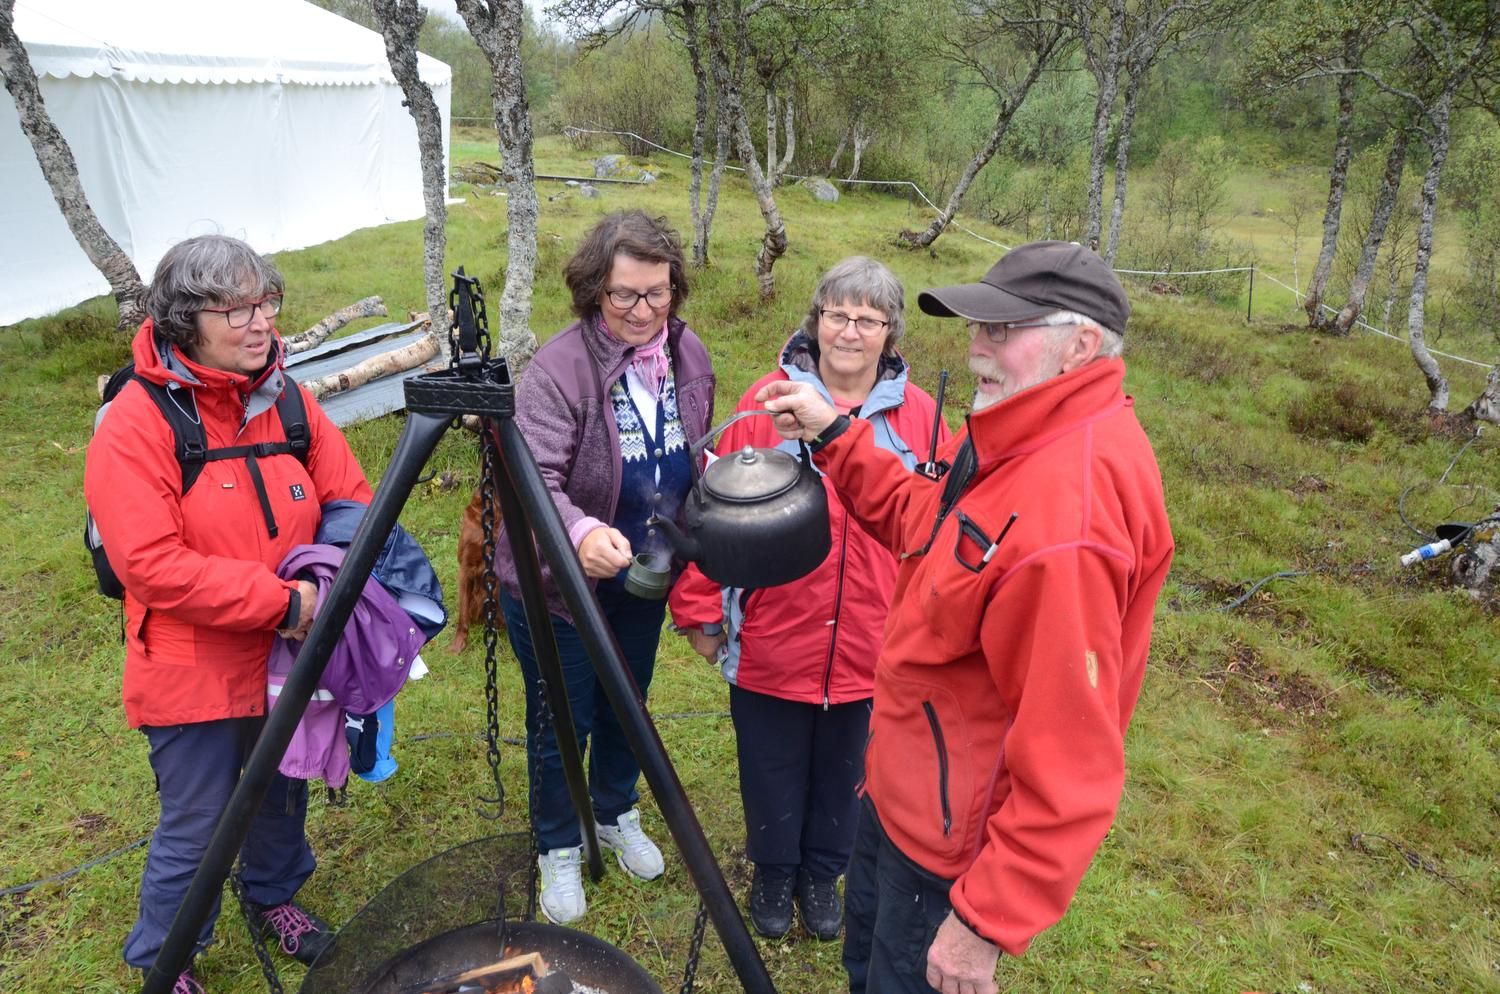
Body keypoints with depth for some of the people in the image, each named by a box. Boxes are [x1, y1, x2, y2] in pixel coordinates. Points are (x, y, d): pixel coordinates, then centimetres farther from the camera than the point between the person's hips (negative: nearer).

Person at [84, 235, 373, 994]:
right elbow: (149, 564, -24)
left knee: (285, 795, 24)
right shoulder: (135, 422, -19)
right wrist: (280, 600, -26)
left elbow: (352, 500, 3)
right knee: (194, 831, 8)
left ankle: (274, 898, 52)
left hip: (290, 656, 6)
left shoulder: (286, 398, -2)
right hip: (194, 670, -5)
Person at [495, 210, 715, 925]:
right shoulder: (556, 369, -26)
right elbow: (533, 482, -35)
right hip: (557, 586, -5)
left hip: (642, 581, 6)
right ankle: (559, 851, 36)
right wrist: (580, 532, -52)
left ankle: (617, 817, 50)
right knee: (562, 724, 11)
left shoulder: (689, 356, -4)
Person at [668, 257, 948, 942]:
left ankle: (821, 874, 47)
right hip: (771, 644, -1)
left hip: (871, 650, 2)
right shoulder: (767, 401, -9)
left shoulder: (917, 416, -4)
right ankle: (773, 874, 45)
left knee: (843, 772, 21)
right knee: (772, 771, 18)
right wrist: (700, 609, -4)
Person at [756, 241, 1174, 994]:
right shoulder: (1022, 439, -3)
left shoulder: (1068, 511, -35)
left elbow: (1067, 763, -34)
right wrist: (835, 438, 3)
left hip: (954, 833, -9)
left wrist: (987, 922, -26)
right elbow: (925, 525, 13)